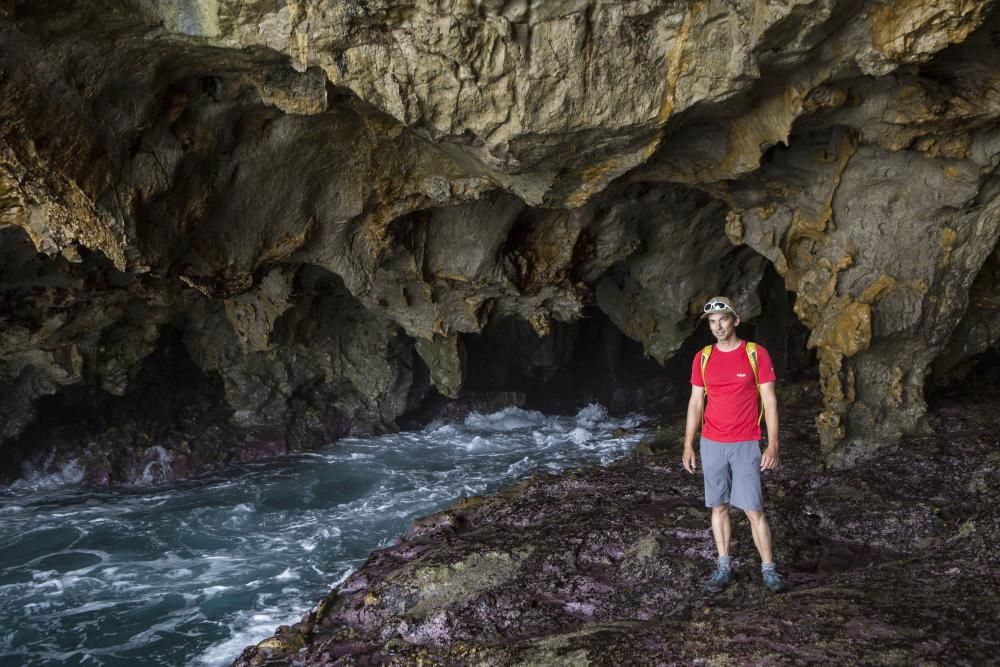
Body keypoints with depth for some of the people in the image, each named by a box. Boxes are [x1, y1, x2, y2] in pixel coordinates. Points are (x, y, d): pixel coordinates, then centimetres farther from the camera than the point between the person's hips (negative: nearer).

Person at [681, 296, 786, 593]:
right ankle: (724, 567, 17)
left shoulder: (757, 354, -4)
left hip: (746, 445, -3)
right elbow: (695, 403, 9)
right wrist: (688, 446, 5)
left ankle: (769, 569, 7)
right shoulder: (702, 358, 5)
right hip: (712, 444, 3)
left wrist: (773, 445, -10)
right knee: (719, 507, 8)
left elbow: (770, 402, -4)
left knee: (754, 510, -4)